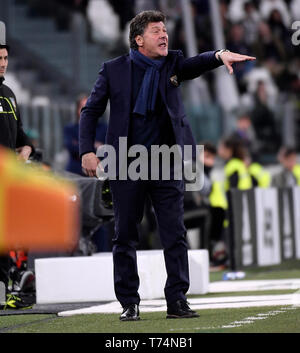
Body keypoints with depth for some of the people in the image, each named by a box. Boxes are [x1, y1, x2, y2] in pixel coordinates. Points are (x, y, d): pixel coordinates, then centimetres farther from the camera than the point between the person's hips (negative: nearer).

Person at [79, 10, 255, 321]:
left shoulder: (172, 63, 4)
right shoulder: (114, 70, -1)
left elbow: (195, 64, -17)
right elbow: (91, 111, 3)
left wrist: (220, 56, -39)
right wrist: (87, 151, -8)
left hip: (166, 166, 1)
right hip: (126, 167, -1)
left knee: (175, 234, -1)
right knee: (125, 236, 4)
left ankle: (177, 301, 4)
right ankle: (129, 303, 13)